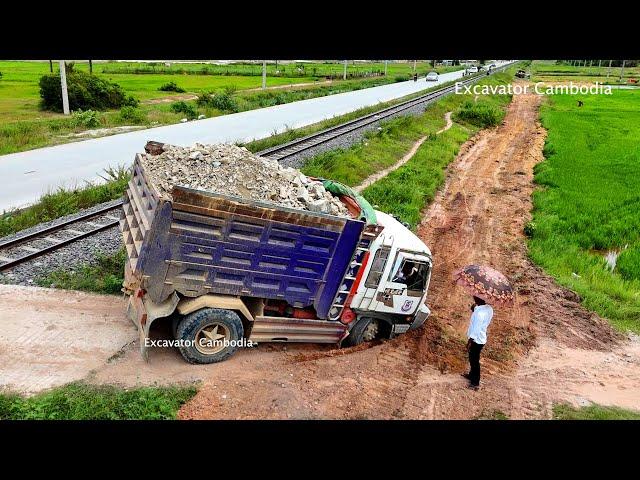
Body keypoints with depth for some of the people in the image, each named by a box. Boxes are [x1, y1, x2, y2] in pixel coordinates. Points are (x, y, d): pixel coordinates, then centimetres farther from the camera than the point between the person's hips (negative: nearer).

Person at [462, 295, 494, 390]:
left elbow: (476, 329, -26)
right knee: (473, 359, 26)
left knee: (474, 361, 8)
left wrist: (470, 341, -16)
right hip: (480, 338, 9)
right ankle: (472, 375, 44)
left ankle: (475, 383, 22)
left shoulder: (480, 312, -31)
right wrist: (475, 309, -7)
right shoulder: (488, 308, -4)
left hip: (476, 340, -9)